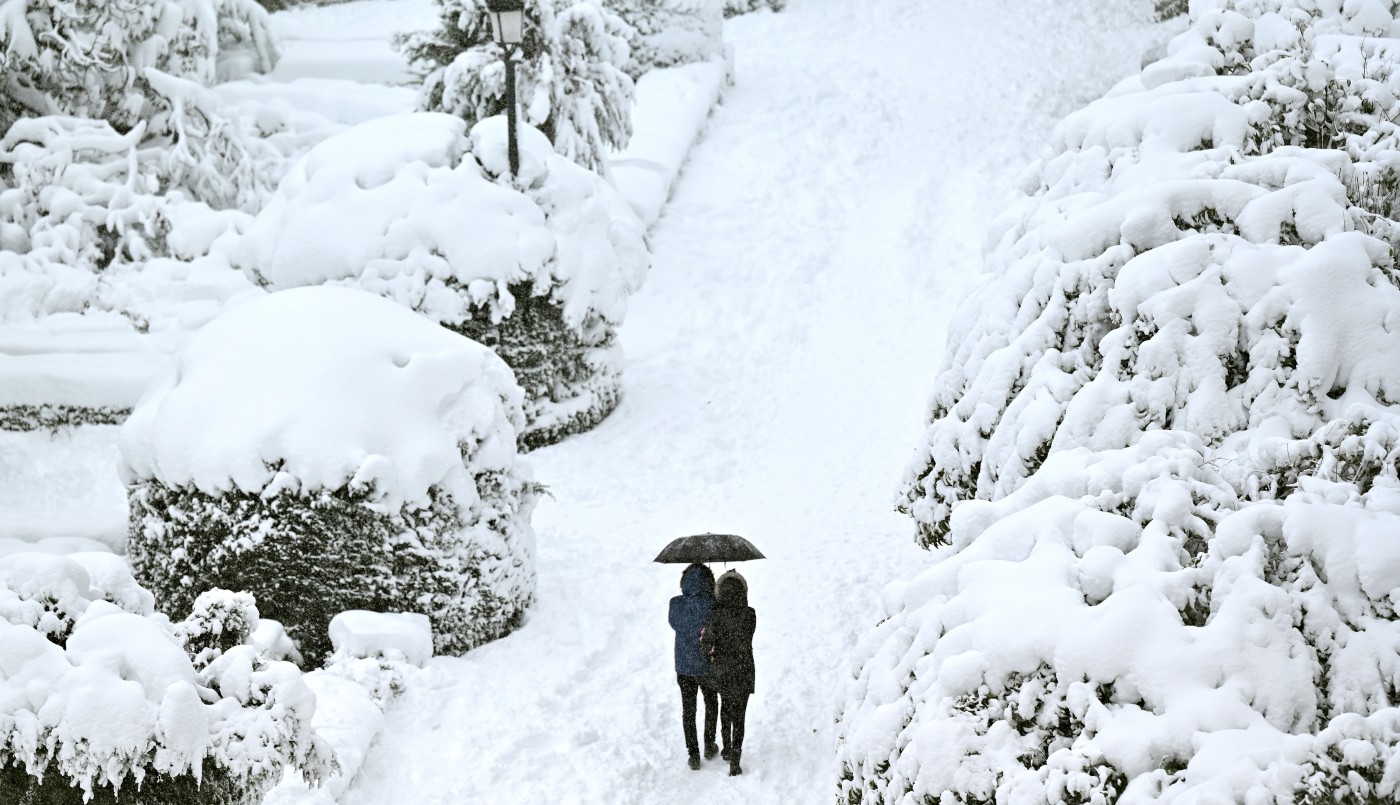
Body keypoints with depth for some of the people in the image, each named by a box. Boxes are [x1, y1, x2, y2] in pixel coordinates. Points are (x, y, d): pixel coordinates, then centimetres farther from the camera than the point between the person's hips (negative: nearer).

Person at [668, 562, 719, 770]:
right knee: (711, 704, 23)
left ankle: (693, 754, 18)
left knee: (688, 710, 15)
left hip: (683, 665, 2)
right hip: (707, 666, -2)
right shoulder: (712, 606, -21)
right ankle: (709, 746, 33)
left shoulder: (676, 604, -12)